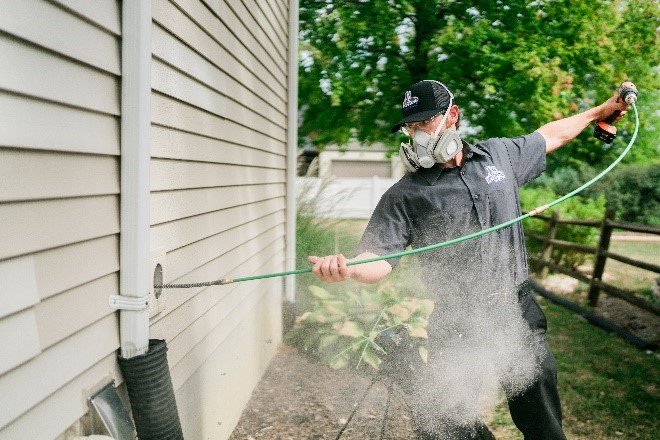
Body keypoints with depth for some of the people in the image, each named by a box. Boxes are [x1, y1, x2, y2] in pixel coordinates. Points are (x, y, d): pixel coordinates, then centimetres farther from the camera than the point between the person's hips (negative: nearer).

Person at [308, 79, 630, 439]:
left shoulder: (500, 155, 6)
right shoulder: (404, 196, -7)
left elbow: (548, 137, 24)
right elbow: (379, 260, -16)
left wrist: (600, 111, 31)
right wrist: (346, 268, -38)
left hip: (518, 313, 3)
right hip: (457, 325, -2)